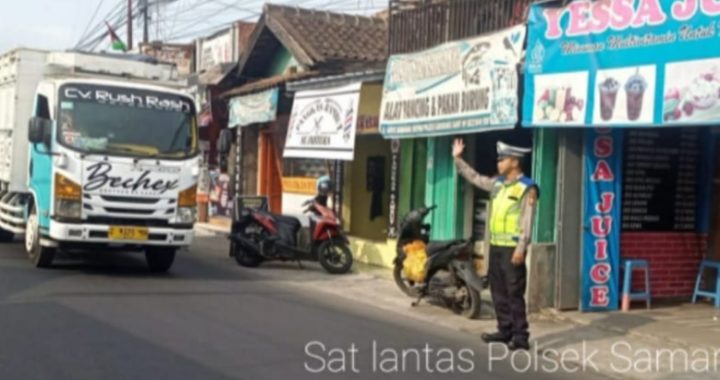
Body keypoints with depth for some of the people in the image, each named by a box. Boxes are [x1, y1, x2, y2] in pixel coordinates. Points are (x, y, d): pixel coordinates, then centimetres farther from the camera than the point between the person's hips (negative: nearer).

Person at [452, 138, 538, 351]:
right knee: (498, 291, 12)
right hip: (495, 246, 8)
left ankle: (520, 336, -3)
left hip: (512, 248, -8)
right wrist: (458, 159, 21)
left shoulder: (527, 188, -10)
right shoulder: (497, 183, 13)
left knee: (514, 293, -7)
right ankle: (505, 330, 21)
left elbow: (527, 221, -15)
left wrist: (521, 248, -20)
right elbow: (474, 177, 26)